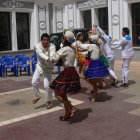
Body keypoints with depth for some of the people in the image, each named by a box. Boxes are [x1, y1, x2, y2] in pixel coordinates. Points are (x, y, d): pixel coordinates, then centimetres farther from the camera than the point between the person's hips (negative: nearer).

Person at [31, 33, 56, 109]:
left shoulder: (52, 46, -18)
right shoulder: (37, 46, -15)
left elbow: (52, 54, -38)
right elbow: (40, 54, -35)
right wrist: (48, 59, -54)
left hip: (48, 68, -2)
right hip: (39, 66, 3)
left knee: (47, 85, -8)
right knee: (34, 82, -6)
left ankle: (48, 101, 16)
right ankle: (37, 96, 22)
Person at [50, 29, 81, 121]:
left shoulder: (65, 49, -14)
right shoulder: (73, 49, 12)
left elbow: (54, 59, -16)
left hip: (67, 73, -9)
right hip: (73, 71, 9)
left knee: (57, 94, -1)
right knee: (63, 94, 17)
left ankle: (72, 108, -2)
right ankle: (67, 115, 20)